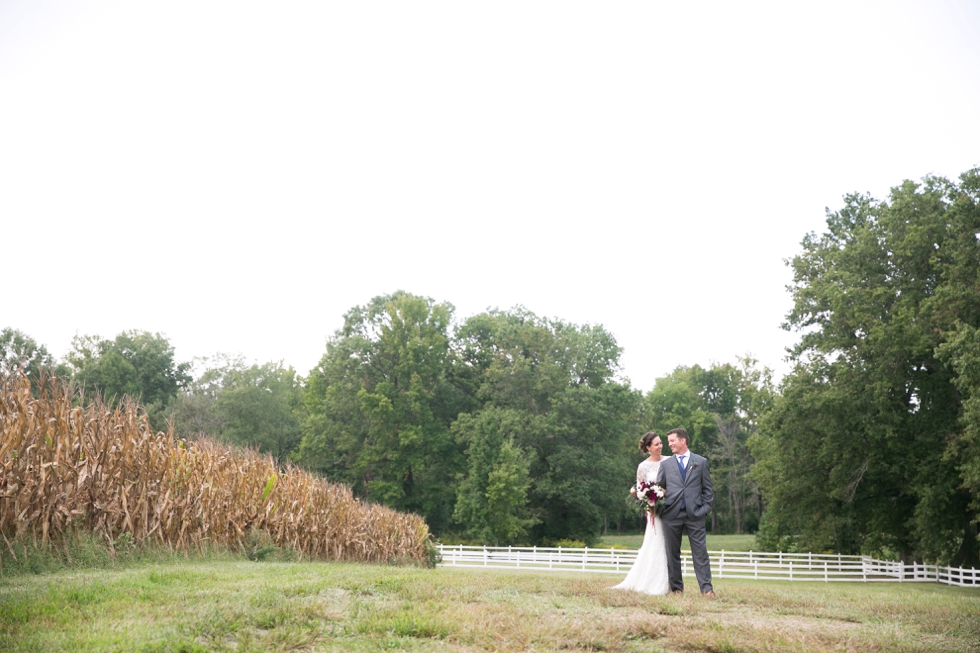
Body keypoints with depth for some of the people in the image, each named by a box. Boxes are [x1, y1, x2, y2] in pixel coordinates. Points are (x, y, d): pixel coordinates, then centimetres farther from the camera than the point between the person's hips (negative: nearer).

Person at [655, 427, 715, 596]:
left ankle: (706, 588, -1)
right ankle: (676, 588, 12)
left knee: (700, 552, -4)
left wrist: (705, 508, -1)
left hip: (694, 514, -2)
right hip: (672, 514, 2)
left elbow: (707, 489, 8)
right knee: (672, 553, 5)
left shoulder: (701, 462, 9)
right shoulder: (665, 464, 12)